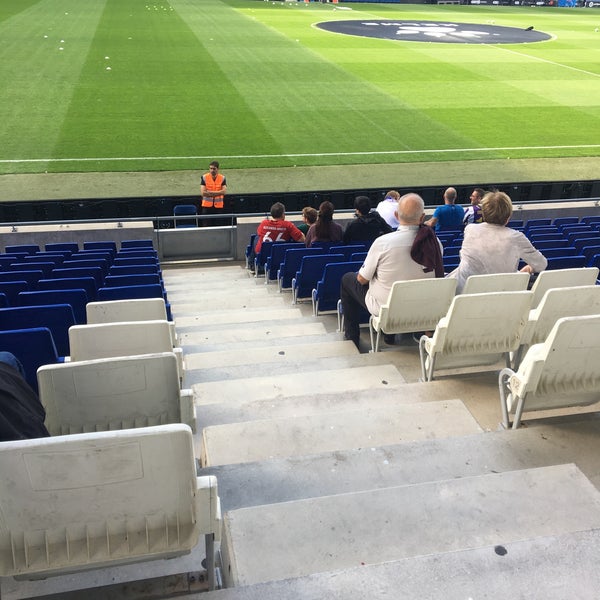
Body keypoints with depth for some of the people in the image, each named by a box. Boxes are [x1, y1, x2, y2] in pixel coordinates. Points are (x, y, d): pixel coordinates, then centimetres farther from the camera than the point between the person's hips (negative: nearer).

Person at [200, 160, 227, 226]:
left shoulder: (222, 178, 1)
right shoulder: (204, 177, -2)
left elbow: (224, 191, -12)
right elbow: (203, 193, -11)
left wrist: (210, 192, -16)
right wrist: (218, 193, -10)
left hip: (218, 206, 1)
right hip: (207, 205, -1)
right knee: (206, 226, -3)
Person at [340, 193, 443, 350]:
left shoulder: (382, 242, -26)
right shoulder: (435, 242, -14)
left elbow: (362, 279, -13)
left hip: (384, 308, -4)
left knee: (347, 279, 20)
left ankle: (352, 336, 28)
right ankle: (390, 334, 37)